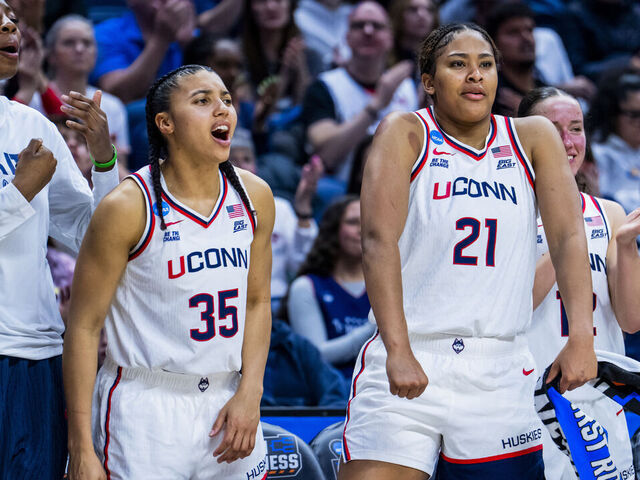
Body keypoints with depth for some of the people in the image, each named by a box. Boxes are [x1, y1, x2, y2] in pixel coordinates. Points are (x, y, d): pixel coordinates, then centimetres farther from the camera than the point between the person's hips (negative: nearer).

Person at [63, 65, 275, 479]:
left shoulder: (254, 197, 4)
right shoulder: (129, 208, -11)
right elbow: (84, 325, -9)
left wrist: (249, 394, -1)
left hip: (228, 405, 5)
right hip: (145, 410, -5)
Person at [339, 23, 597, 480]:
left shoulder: (534, 138, 9)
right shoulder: (406, 134, 0)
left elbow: (569, 237, 1)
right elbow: (380, 240, -11)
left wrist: (581, 337, -14)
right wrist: (398, 350, -23)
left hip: (500, 372, 3)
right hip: (407, 365, -3)